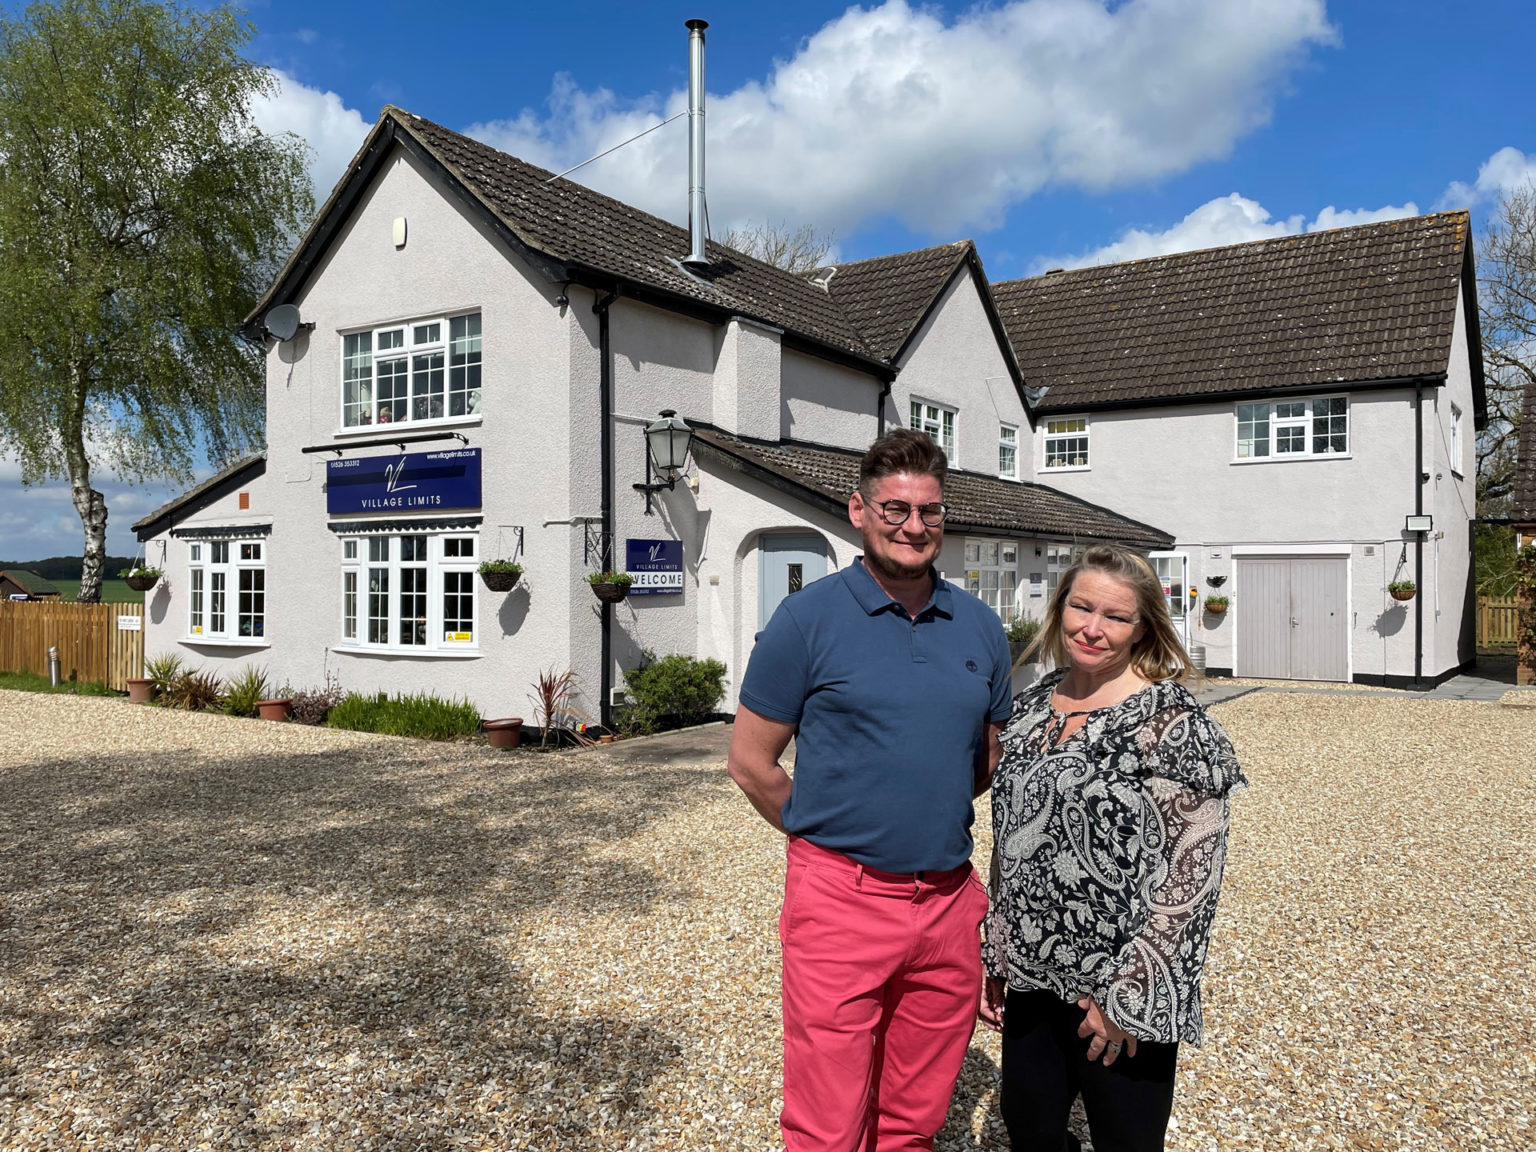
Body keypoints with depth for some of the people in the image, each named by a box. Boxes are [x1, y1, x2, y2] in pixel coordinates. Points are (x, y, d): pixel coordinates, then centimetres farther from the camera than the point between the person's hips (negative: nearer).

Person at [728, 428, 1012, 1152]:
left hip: (950, 899, 4)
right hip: (841, 901, -4)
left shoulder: (980, 627, 7)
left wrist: (934, 815, 12)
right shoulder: (810, 617, -7)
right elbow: (750, 761, -3)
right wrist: (827, 834, 2)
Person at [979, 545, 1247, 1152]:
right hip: (1032, 978, 6)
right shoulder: (1031, 704, 3)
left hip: (1120, 991, -5)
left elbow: (1192, 869, -17)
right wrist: (997, 958, 10)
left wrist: (1131, 995, -15)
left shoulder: (1169, 720, -15)